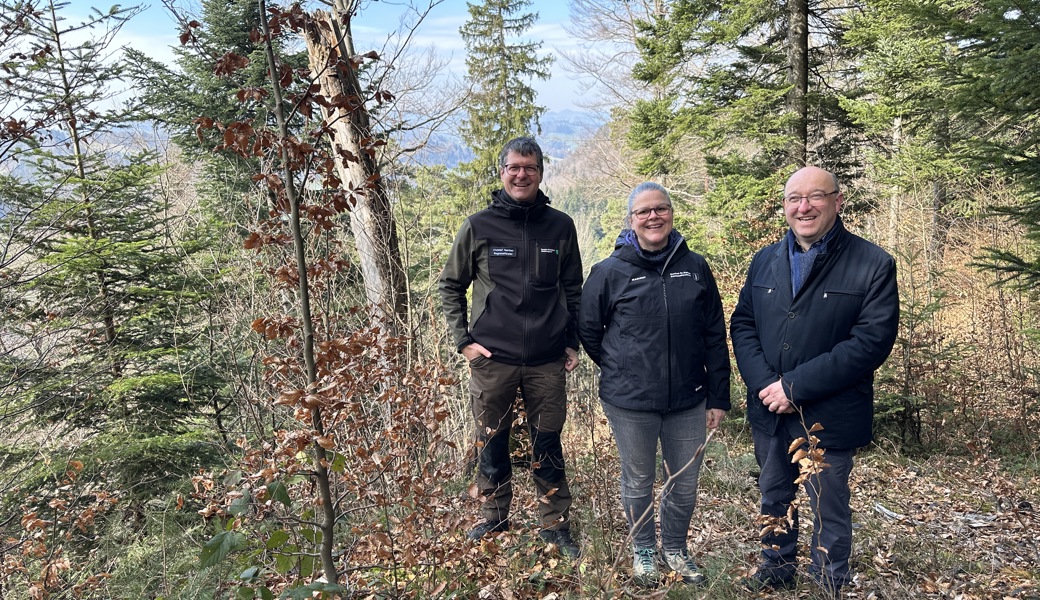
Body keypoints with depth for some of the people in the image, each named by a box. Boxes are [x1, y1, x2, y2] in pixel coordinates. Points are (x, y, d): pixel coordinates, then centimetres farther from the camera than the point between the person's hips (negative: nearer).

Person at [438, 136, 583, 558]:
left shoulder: (560, 227, 4)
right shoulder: (478, 227, 0)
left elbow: (573, 290, 13)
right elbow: (450, 286, 7)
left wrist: (572, 342, 9)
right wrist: (464, 340, -1)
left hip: (547, 361, 1)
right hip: (492, 360, 0)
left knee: (547, 448, 9)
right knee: (491, 445, 11)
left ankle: (556, 526, 25)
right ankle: (494, 519, 30)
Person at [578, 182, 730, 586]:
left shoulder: (695, 268, -1)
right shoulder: (610, 272, -8)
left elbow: (715, 337, 3)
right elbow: (588, 331, 4)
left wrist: (719, 397, 3)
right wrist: (621, 371, 8)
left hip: (688, 401, 3)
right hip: (630, 403, -2)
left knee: (685, 483, 15)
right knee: (638, 482, 14)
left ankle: (675, 549, 39)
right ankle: (643, 550, 38)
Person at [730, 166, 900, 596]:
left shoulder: (873, 265, -12)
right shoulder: (765, 261, 5)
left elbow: (873, 340, -19)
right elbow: (742, 323, 4)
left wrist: (796, 385, -22)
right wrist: (763, 382, -13)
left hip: (829, 416, -4)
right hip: (768, 412, 5)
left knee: (829, 511, 12)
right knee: (774, 499, 22)